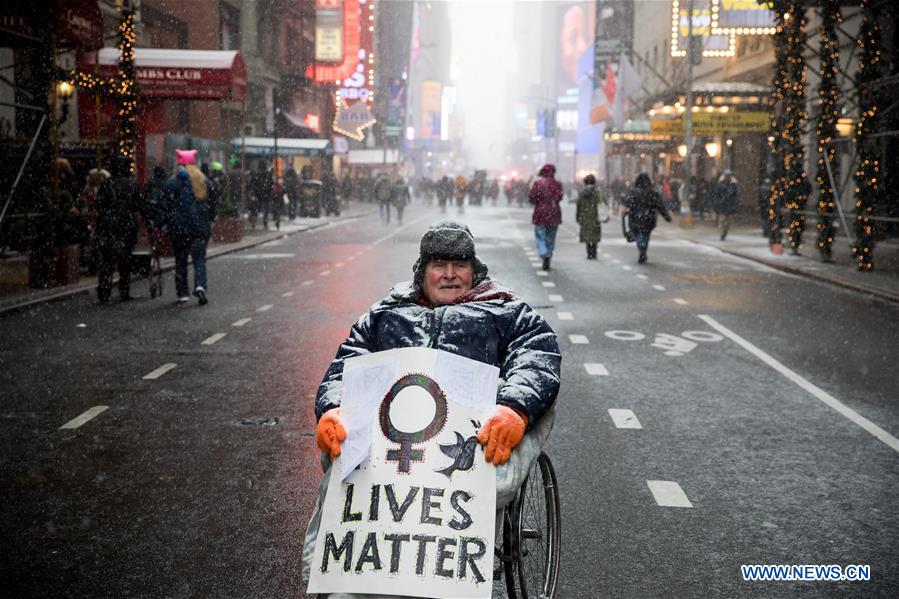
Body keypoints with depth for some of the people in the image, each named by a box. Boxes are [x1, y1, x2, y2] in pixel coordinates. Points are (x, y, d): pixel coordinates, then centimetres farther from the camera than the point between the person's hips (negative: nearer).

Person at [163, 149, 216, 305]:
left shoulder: (172, 183, -4)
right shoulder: (205, 181, 6)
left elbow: (168, 205, -5)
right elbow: (212, 203, 8)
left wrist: (168, 223, 4)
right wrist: (210, 220, 17)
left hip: (179, 227, -2)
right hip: (201, 226, 2)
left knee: (181, 260, 8)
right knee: (199, 258, 4)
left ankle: (183, 293, 9)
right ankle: (200, 285, -20)